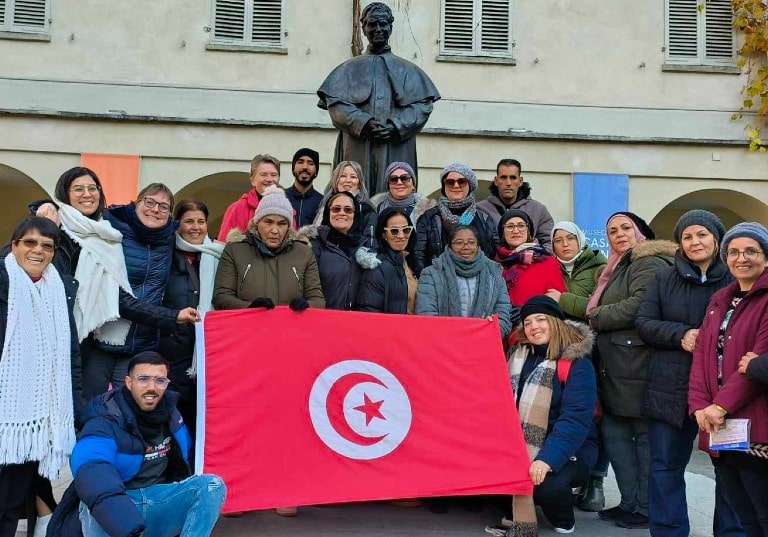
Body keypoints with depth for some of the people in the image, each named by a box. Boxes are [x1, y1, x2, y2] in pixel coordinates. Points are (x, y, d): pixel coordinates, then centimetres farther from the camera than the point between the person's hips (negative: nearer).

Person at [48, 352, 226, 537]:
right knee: (95, 506, -38)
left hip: (160, 502, 5)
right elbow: (91, 472, -36)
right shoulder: (105, 422, -15)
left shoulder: (170, 413, 4)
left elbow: (186, 454, 23)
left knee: (213, 485, -19)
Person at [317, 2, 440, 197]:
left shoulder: (407, 70, 15)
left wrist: (395, 126, -13)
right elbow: (335, 103, 1)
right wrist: (363, 123, -15)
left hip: (396, 152, 0)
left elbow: (423, 105, 3)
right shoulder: (349, 69, 14)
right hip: (358, 151, 0)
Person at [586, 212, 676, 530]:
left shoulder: (650, 263, -8)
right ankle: (630, 502, 21)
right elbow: (604, 311, 26)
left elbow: (637, 307, -21)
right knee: (614, 432, 11)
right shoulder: (621, 267, 23)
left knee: (646, 435, -1)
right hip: (617, 369, 10)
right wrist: (598, 318, 4)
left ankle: (645, 509, 8)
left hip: (638, 367, -10)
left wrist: (595, 317, -8)